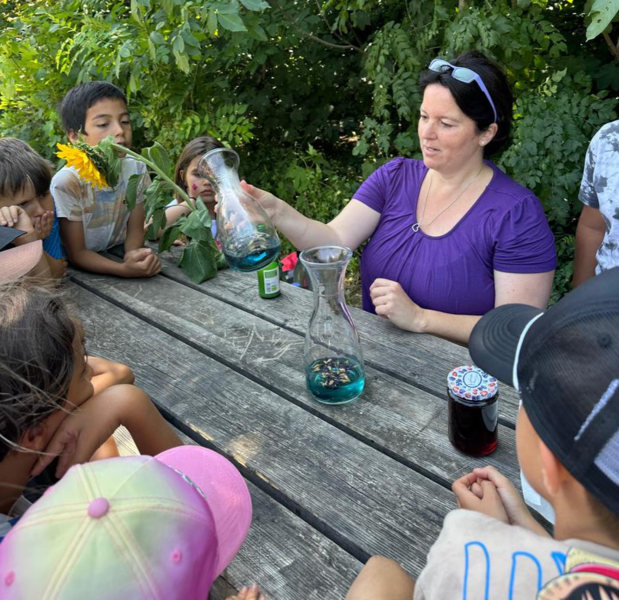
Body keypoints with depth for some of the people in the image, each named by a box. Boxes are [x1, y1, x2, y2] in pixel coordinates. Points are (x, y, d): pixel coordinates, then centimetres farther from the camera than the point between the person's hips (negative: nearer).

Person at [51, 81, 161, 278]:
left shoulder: (136, 169, -9)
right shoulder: (66, 182, -21)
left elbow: (135, 229, -2)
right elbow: (76, 254, -16)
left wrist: (133, 256, -24)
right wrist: (124, 269, -32)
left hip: (119, 257, 5)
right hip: (81, 270, -5)